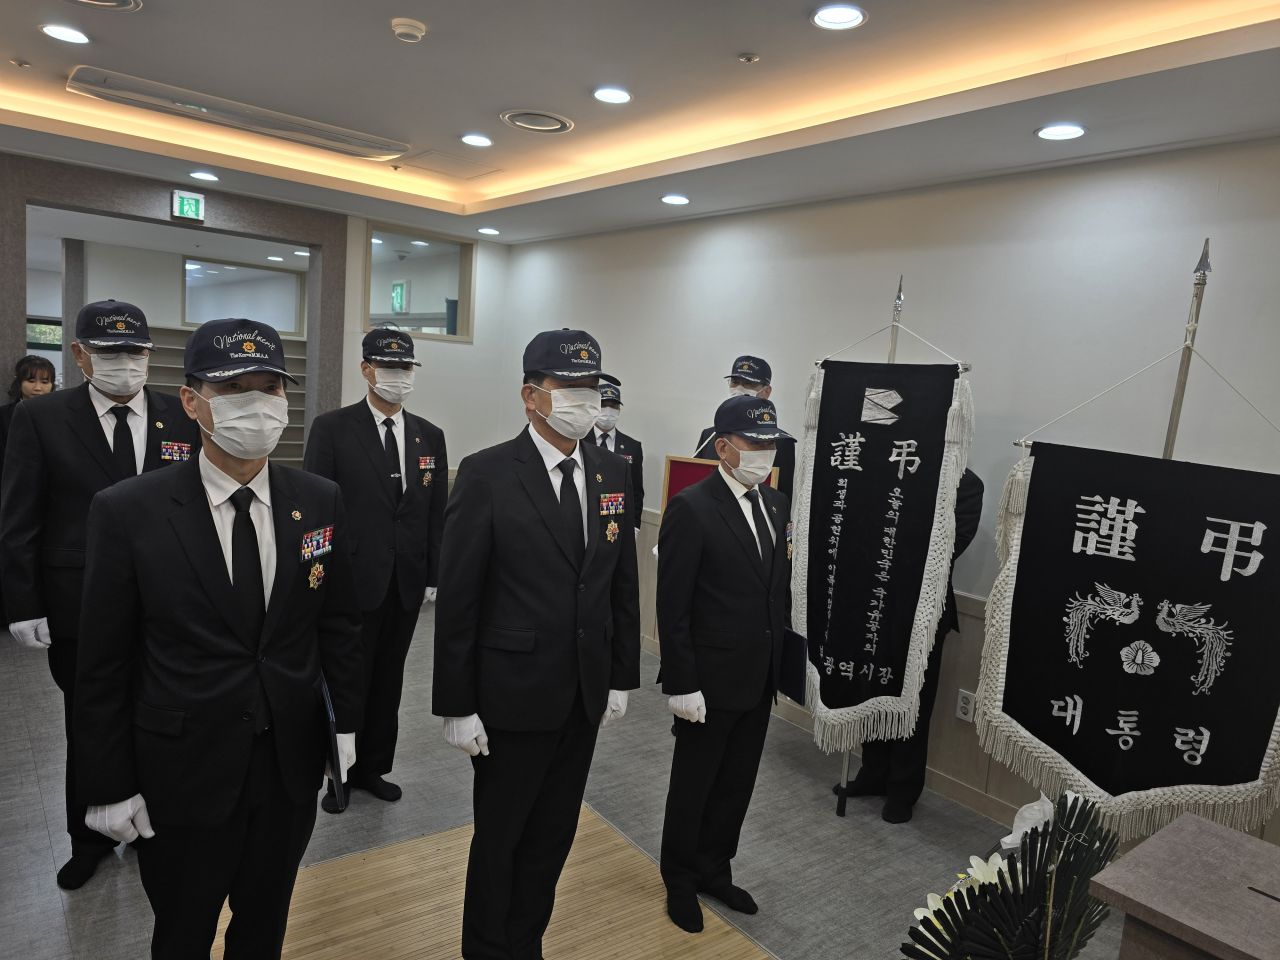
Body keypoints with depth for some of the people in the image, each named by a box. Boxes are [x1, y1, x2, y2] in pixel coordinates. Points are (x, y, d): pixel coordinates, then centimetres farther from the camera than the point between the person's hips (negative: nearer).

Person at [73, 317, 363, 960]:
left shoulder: (321, 502, -5)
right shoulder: (127, 513, -13)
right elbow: (103, 663, -7)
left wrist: (345, 722, 2)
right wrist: (108, 786, -5)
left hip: (292, 767, 2)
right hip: (182, 776, -2)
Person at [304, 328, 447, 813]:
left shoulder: (430, 436, 6)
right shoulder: (332, 428, -6)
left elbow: (437, 513, 7)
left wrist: (433, 575, 5)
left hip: (407, 584, 4)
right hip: (352, 581, -4)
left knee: (388, 681, 15)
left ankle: (372, 767, 33)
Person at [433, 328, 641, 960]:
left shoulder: (615, 475, 2)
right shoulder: (486, 475, -14)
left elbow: (623, 587, 8)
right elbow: (456, 601, -12)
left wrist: (621, 677, 9)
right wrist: (456, 706, -10)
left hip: (585, 697, 5)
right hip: (513, 695, -4)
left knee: (553, 836, 19)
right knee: (499, 838, 15)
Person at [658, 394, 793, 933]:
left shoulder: (776, 505, 5)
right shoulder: (691, 508, -17)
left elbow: (781, 588, 10)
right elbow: (672, 608, -17)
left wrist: (783, 661, 8)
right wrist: (681, 685, -17)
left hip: (759, 681, 6)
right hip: (710, 682, -6)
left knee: (737, 786, 20)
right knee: (692, 788, 13)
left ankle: (715, 870, 42)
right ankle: (680, 883, 35)